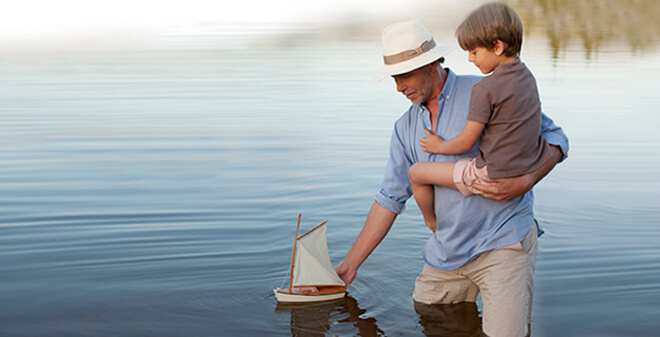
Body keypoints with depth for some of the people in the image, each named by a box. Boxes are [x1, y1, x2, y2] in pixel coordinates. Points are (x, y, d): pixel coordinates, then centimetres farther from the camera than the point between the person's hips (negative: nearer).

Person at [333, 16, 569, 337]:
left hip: (503, 241, -5)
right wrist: (350, 263, 10)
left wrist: (524, 182, -22)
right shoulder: (405, 129, 10)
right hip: (445, 251, 6)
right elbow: (390, 199, 12)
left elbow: (553, 138, -3)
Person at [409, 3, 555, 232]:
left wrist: (439, 146, 5)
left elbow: (465, 143, -14)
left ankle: (431, 223, 28)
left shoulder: (485, 89, -21)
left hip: (493, 176, -8)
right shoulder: (526, 75, 4)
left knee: (416, 173, 3)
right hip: (529, 168, 8)